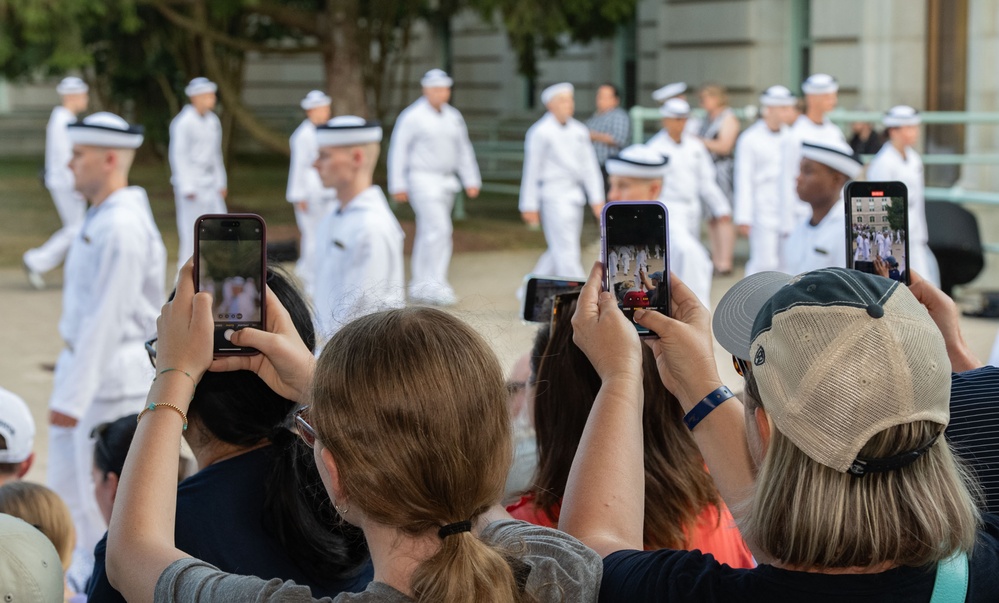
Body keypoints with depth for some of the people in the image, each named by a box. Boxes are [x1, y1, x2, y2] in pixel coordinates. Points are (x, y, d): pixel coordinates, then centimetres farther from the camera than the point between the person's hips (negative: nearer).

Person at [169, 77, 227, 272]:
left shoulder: (213, 121, 11)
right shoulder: (183, 122, -12)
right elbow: (178, 155, -13)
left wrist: (221, 182, 14)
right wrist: (186, 188, -15)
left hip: (210, 184, 7)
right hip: (192, 185, -7)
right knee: (191, 229, -4)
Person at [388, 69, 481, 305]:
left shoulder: (453, 116, 10)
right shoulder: (412, 116, -8)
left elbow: (464, 150, 16)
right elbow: (398, 150, -8)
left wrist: (471, 180, 11)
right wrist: (398, 186, -11)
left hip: (446, 181, 7)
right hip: (423, 180, -7)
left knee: (428, 234, 10)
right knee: (439, 230, -16)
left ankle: (418, 286, 17)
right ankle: (436, 285, -14)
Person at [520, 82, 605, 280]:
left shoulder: (579, 131, 10)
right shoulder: (540, 132, -8)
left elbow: (589, 167, 12)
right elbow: (532, 171, -6)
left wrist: (597, 199, 6)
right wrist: (530, 206, -6)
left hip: (575, 195, 7)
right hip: (554, 195, -7)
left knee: (559, 250, 13)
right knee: (566, 250, -8)